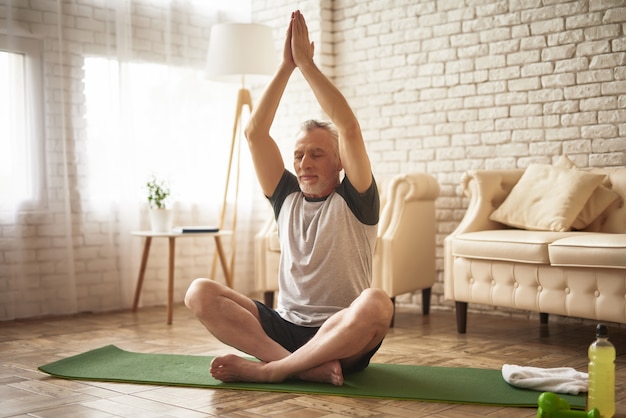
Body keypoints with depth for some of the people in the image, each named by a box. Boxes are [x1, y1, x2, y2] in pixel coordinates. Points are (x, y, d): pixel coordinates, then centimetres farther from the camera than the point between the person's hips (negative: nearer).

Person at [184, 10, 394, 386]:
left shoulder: (354, 201, 0)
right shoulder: (287, 198, 13)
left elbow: (350, 129, -15)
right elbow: (255, 132, 4)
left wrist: (307, 62, -11)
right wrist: (286, 66, -2)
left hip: (343, 338, -4)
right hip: (285, 327, 4)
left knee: (376, 304, -38)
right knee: (199, 292, -17)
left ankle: (267, 369, -28)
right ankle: (309, 367, -30)